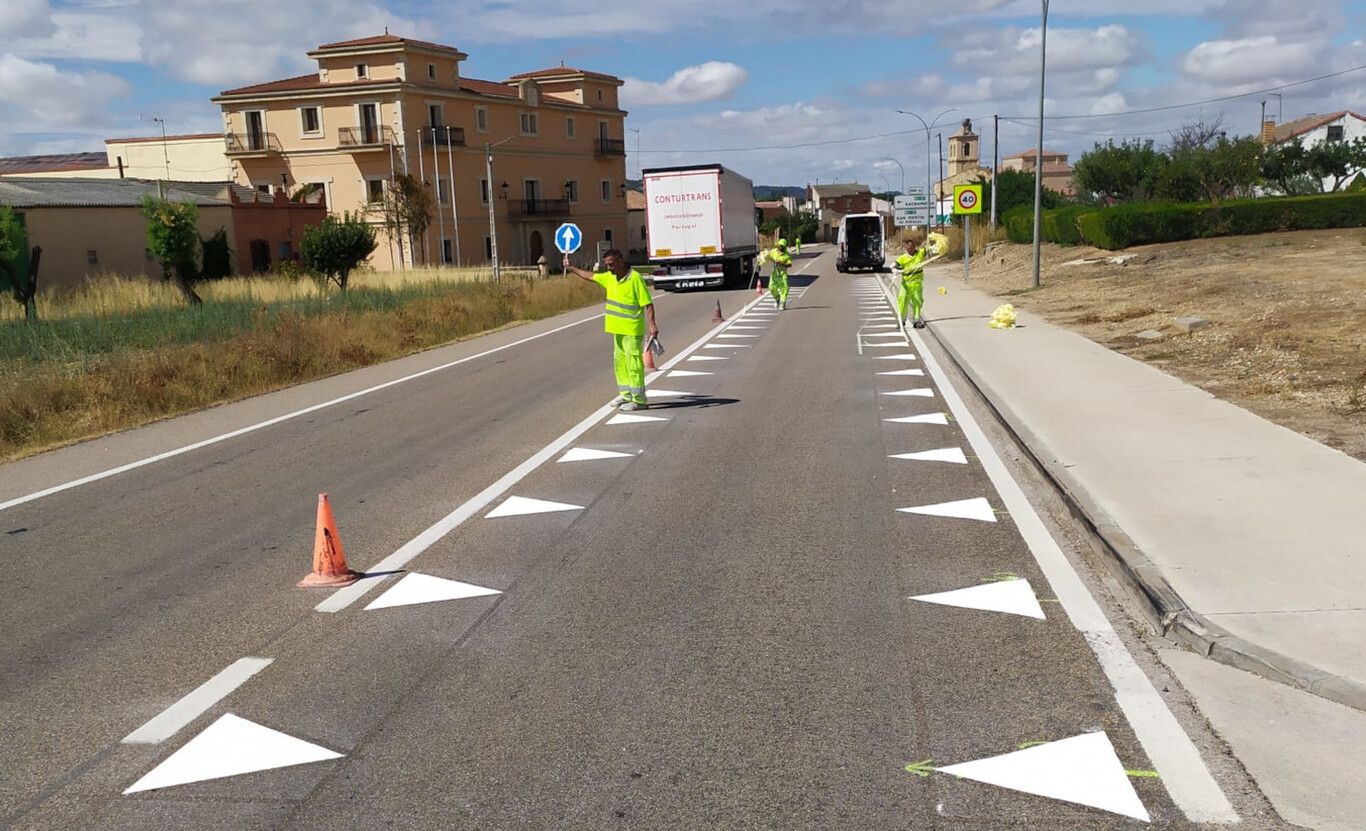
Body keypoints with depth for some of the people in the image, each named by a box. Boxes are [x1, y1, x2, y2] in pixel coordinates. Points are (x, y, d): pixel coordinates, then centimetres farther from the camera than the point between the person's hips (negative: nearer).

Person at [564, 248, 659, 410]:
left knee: (633, 363, -8)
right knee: (619, 362, 15)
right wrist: (571, 268, 32)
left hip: (632, 330, -9)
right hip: (618, 329, 9)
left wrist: (651, 324, -24)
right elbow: (590, 276, 26)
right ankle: (626, 394, 26)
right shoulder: (609, 277, 10)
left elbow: (648, 303, -17)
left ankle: (639, 399, -5)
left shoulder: (635, 278, -15)